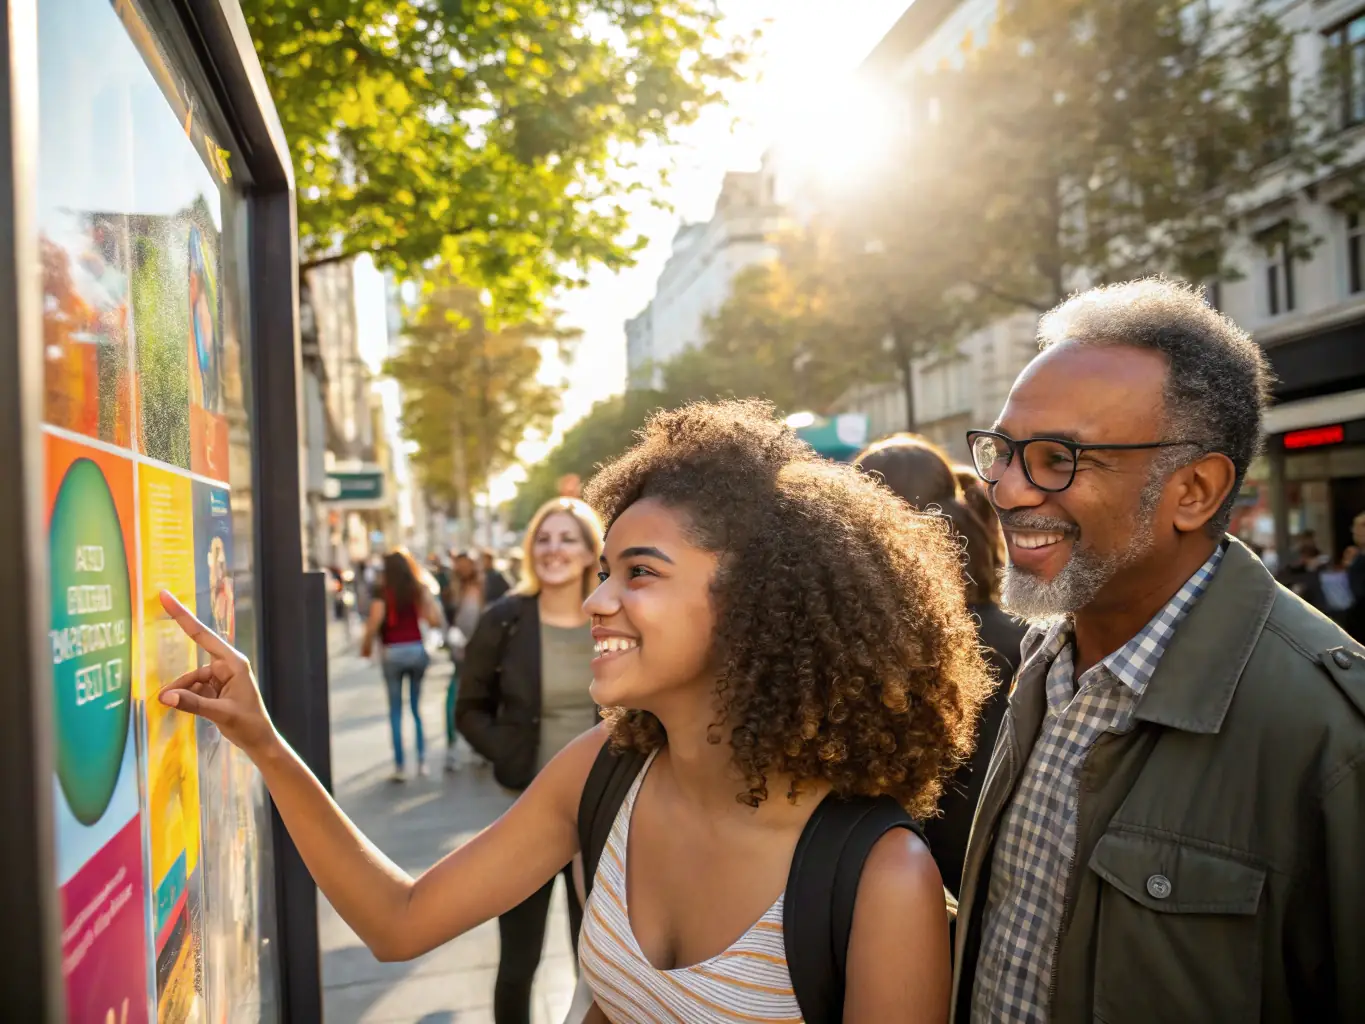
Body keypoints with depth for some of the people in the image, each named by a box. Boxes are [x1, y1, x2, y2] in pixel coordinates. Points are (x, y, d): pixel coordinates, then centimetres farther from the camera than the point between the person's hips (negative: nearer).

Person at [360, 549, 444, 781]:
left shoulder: (383, 592, -6)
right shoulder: (418, 590, 3)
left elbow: (374, 621, -17)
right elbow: (435, 621, -2)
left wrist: (366, 646, -3)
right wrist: (428, 597, 10)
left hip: (392, 652, -3)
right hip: (416, 649, 3)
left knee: (395, 710, 6)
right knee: (417, 707, 14)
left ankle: (399, 766, 3)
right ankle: (422, 761, 12)